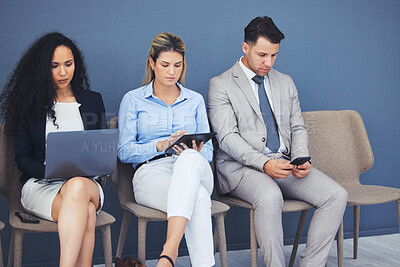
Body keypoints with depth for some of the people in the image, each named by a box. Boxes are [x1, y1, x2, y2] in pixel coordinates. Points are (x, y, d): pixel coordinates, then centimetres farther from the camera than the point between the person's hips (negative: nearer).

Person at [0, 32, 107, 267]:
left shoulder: (93, 101, 15)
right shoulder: (29, 104, 8)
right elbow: (22, 157, 4)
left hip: (86, 183, 1)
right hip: (40, 186, -1)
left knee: (77, 187, -40)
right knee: (86, 214, -37)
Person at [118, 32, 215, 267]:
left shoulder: (195, 100, 20)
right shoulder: (133, 100, 12)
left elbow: (208, 150, 14)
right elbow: (124, 151, 5)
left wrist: (194, 152, -12)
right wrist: (160, 146, -14)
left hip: (194, 169, 2)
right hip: (151, 171, -2)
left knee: (190, 158, -42)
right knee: (199, 197, -39)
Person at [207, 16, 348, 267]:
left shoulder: (285, 82, 18)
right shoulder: (221, 85, 0)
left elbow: (298, 127, 19)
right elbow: (227, 138, -9)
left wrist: (301, 158, -4)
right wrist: (264, 163, -23)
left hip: (284, 162, 6)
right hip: (241, 166, -5)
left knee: (337, 195, -16)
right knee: (270, 197, -38)